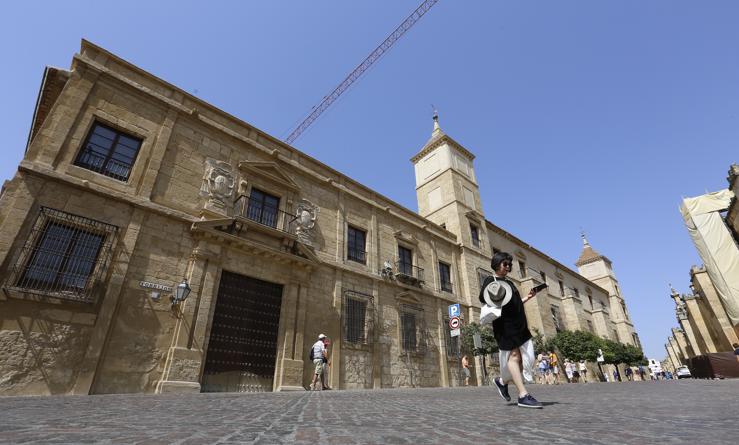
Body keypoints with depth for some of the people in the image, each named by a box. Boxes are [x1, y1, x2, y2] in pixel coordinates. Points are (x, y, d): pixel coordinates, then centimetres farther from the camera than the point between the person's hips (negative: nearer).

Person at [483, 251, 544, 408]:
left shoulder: (509, 282, 24)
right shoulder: (490, 281, 1)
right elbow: (483, 301, -4)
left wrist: (527, 297, 16)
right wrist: (494, 304, -22)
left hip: (519, 324, 8)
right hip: (505, 324, -8)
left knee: (527, 358, 3)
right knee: (514, 355, -12)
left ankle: (502, 381, 20)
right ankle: (523, 395, -9)